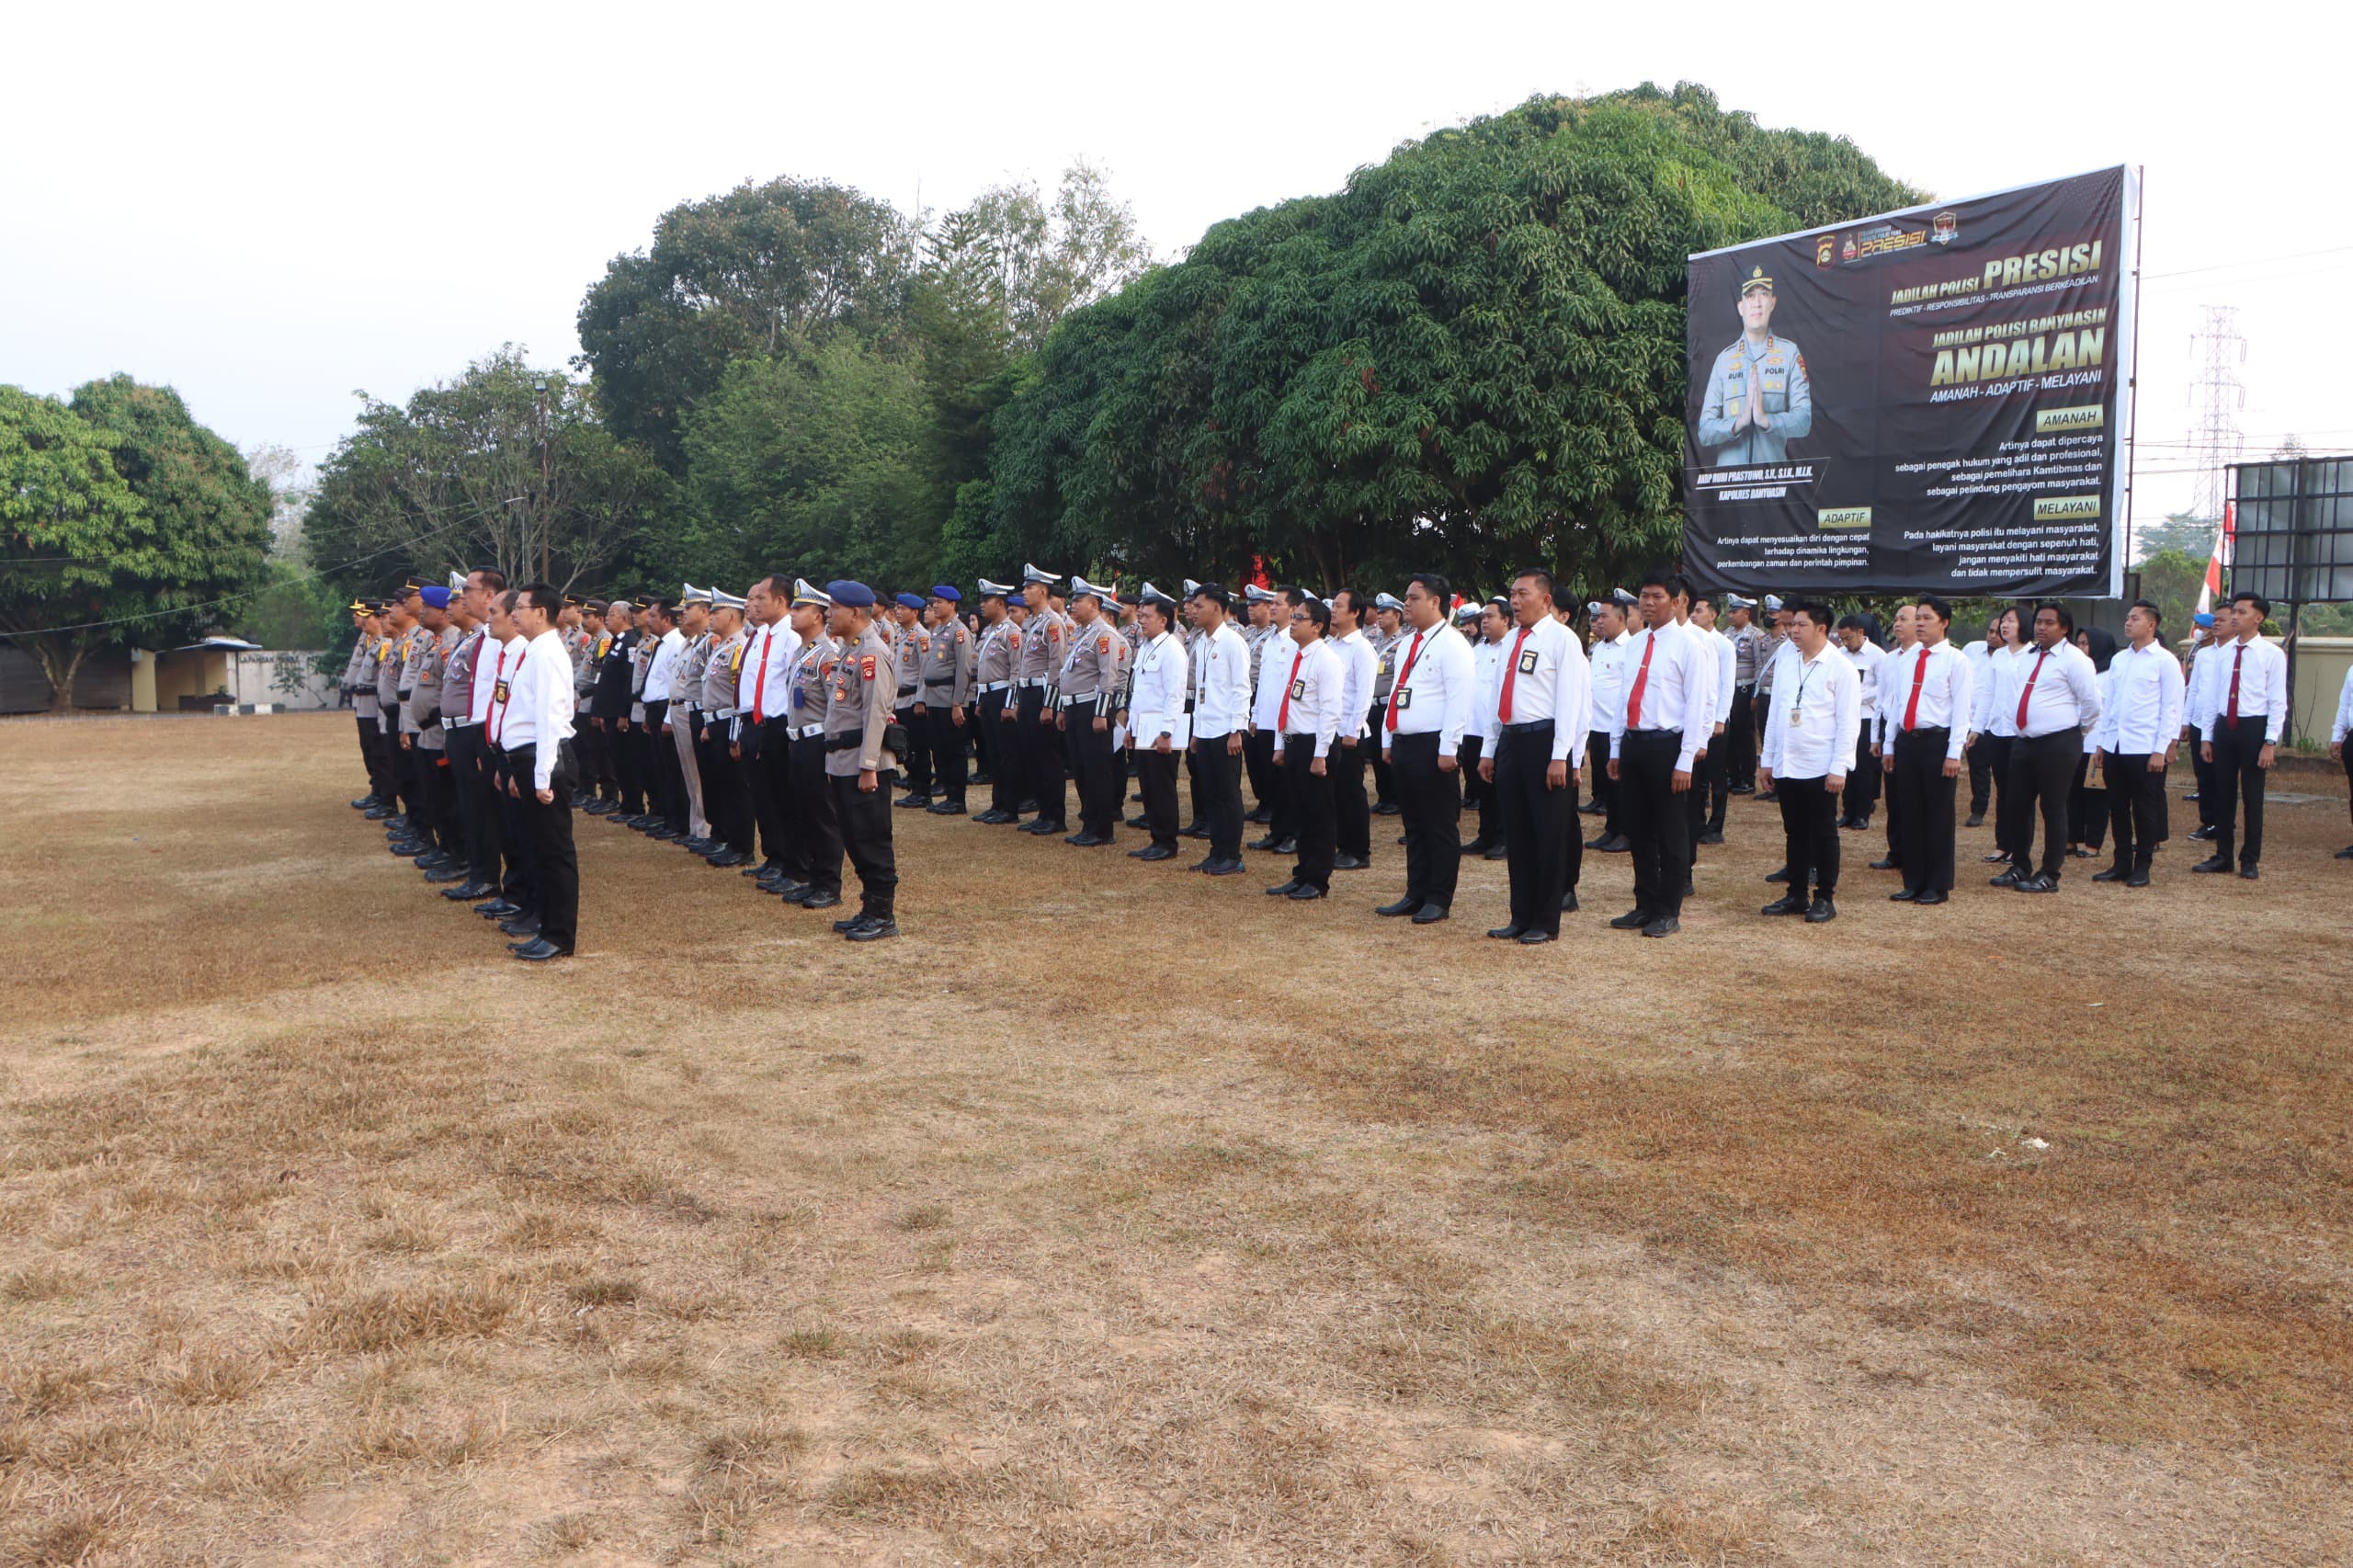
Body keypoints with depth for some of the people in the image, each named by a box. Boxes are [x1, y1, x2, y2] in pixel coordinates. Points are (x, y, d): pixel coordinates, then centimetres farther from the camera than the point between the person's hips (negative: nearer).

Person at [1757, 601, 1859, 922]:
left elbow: (1848, 723, -9)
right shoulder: (1787, 664, 11)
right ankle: (1796, 895, 19)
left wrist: (1838, 769, -13)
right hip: (1786, 766, 6)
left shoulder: (1841, 667, -6)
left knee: (1824, 834, 3)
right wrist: (1767, 759, 13)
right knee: (1795, 833, 11)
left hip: (1820, 769, -5)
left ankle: (1826, 899, 11)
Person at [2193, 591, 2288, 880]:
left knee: (2252, 796, 3)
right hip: (2224, 726, 4)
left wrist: (2270, 742, -13)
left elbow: (2278, 702, -7)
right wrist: (2208, 737, 9)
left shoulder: (2272, 654, -5)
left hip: (2254, 727, -4)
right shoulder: (2223, 653, 9)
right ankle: (2222, 855, 19)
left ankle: (2250, 860, 14)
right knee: (2223, 794, 9)